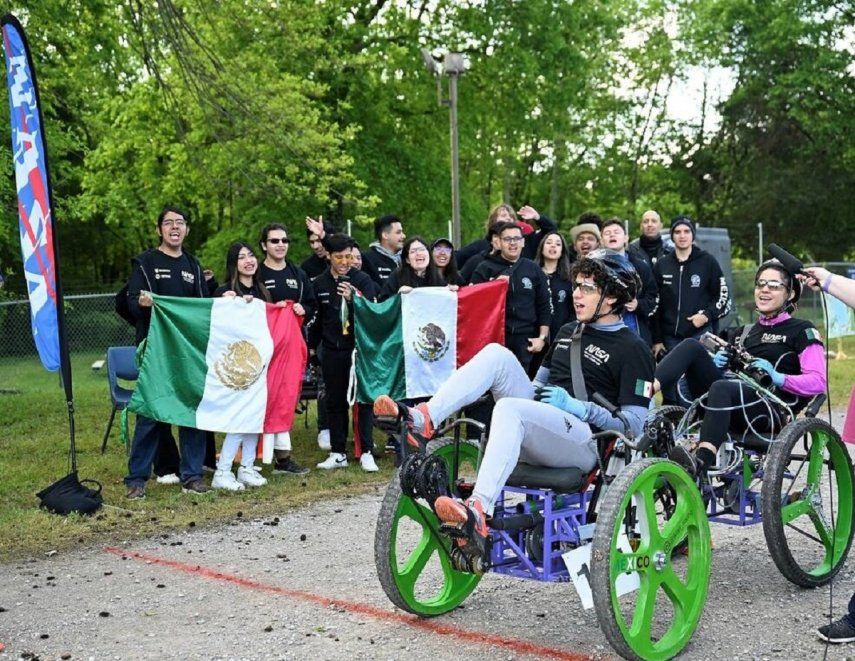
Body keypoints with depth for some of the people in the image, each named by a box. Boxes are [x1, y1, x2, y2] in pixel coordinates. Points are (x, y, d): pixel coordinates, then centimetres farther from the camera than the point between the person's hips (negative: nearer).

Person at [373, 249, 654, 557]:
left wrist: (578, 407, -15)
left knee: (510, 408, -36)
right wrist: (530, 388, 9)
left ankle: (478, 515, -49)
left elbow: (634, 425, -7)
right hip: (536, 433, 7)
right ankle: (421, 419, -27)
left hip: (585, 444, -7)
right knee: (497, 354, -13)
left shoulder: (632, 349, -1)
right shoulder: (568, 332, 23)